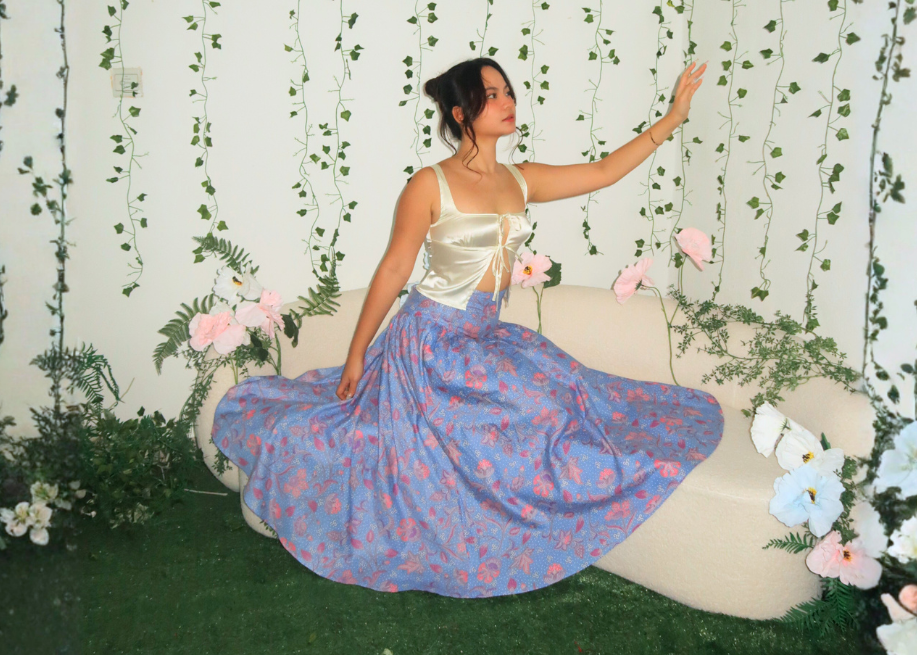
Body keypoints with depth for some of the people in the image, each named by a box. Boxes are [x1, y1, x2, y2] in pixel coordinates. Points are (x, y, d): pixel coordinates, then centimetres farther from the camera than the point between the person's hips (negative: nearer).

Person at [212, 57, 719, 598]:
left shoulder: (521, 180, 6)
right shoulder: (431, 185, -11)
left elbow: (603, 172, 9)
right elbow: (393, 270, -9)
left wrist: (674, 116, 7)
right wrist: (356, 355, -5)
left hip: (486, 340, 7)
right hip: (432, 341, -7)